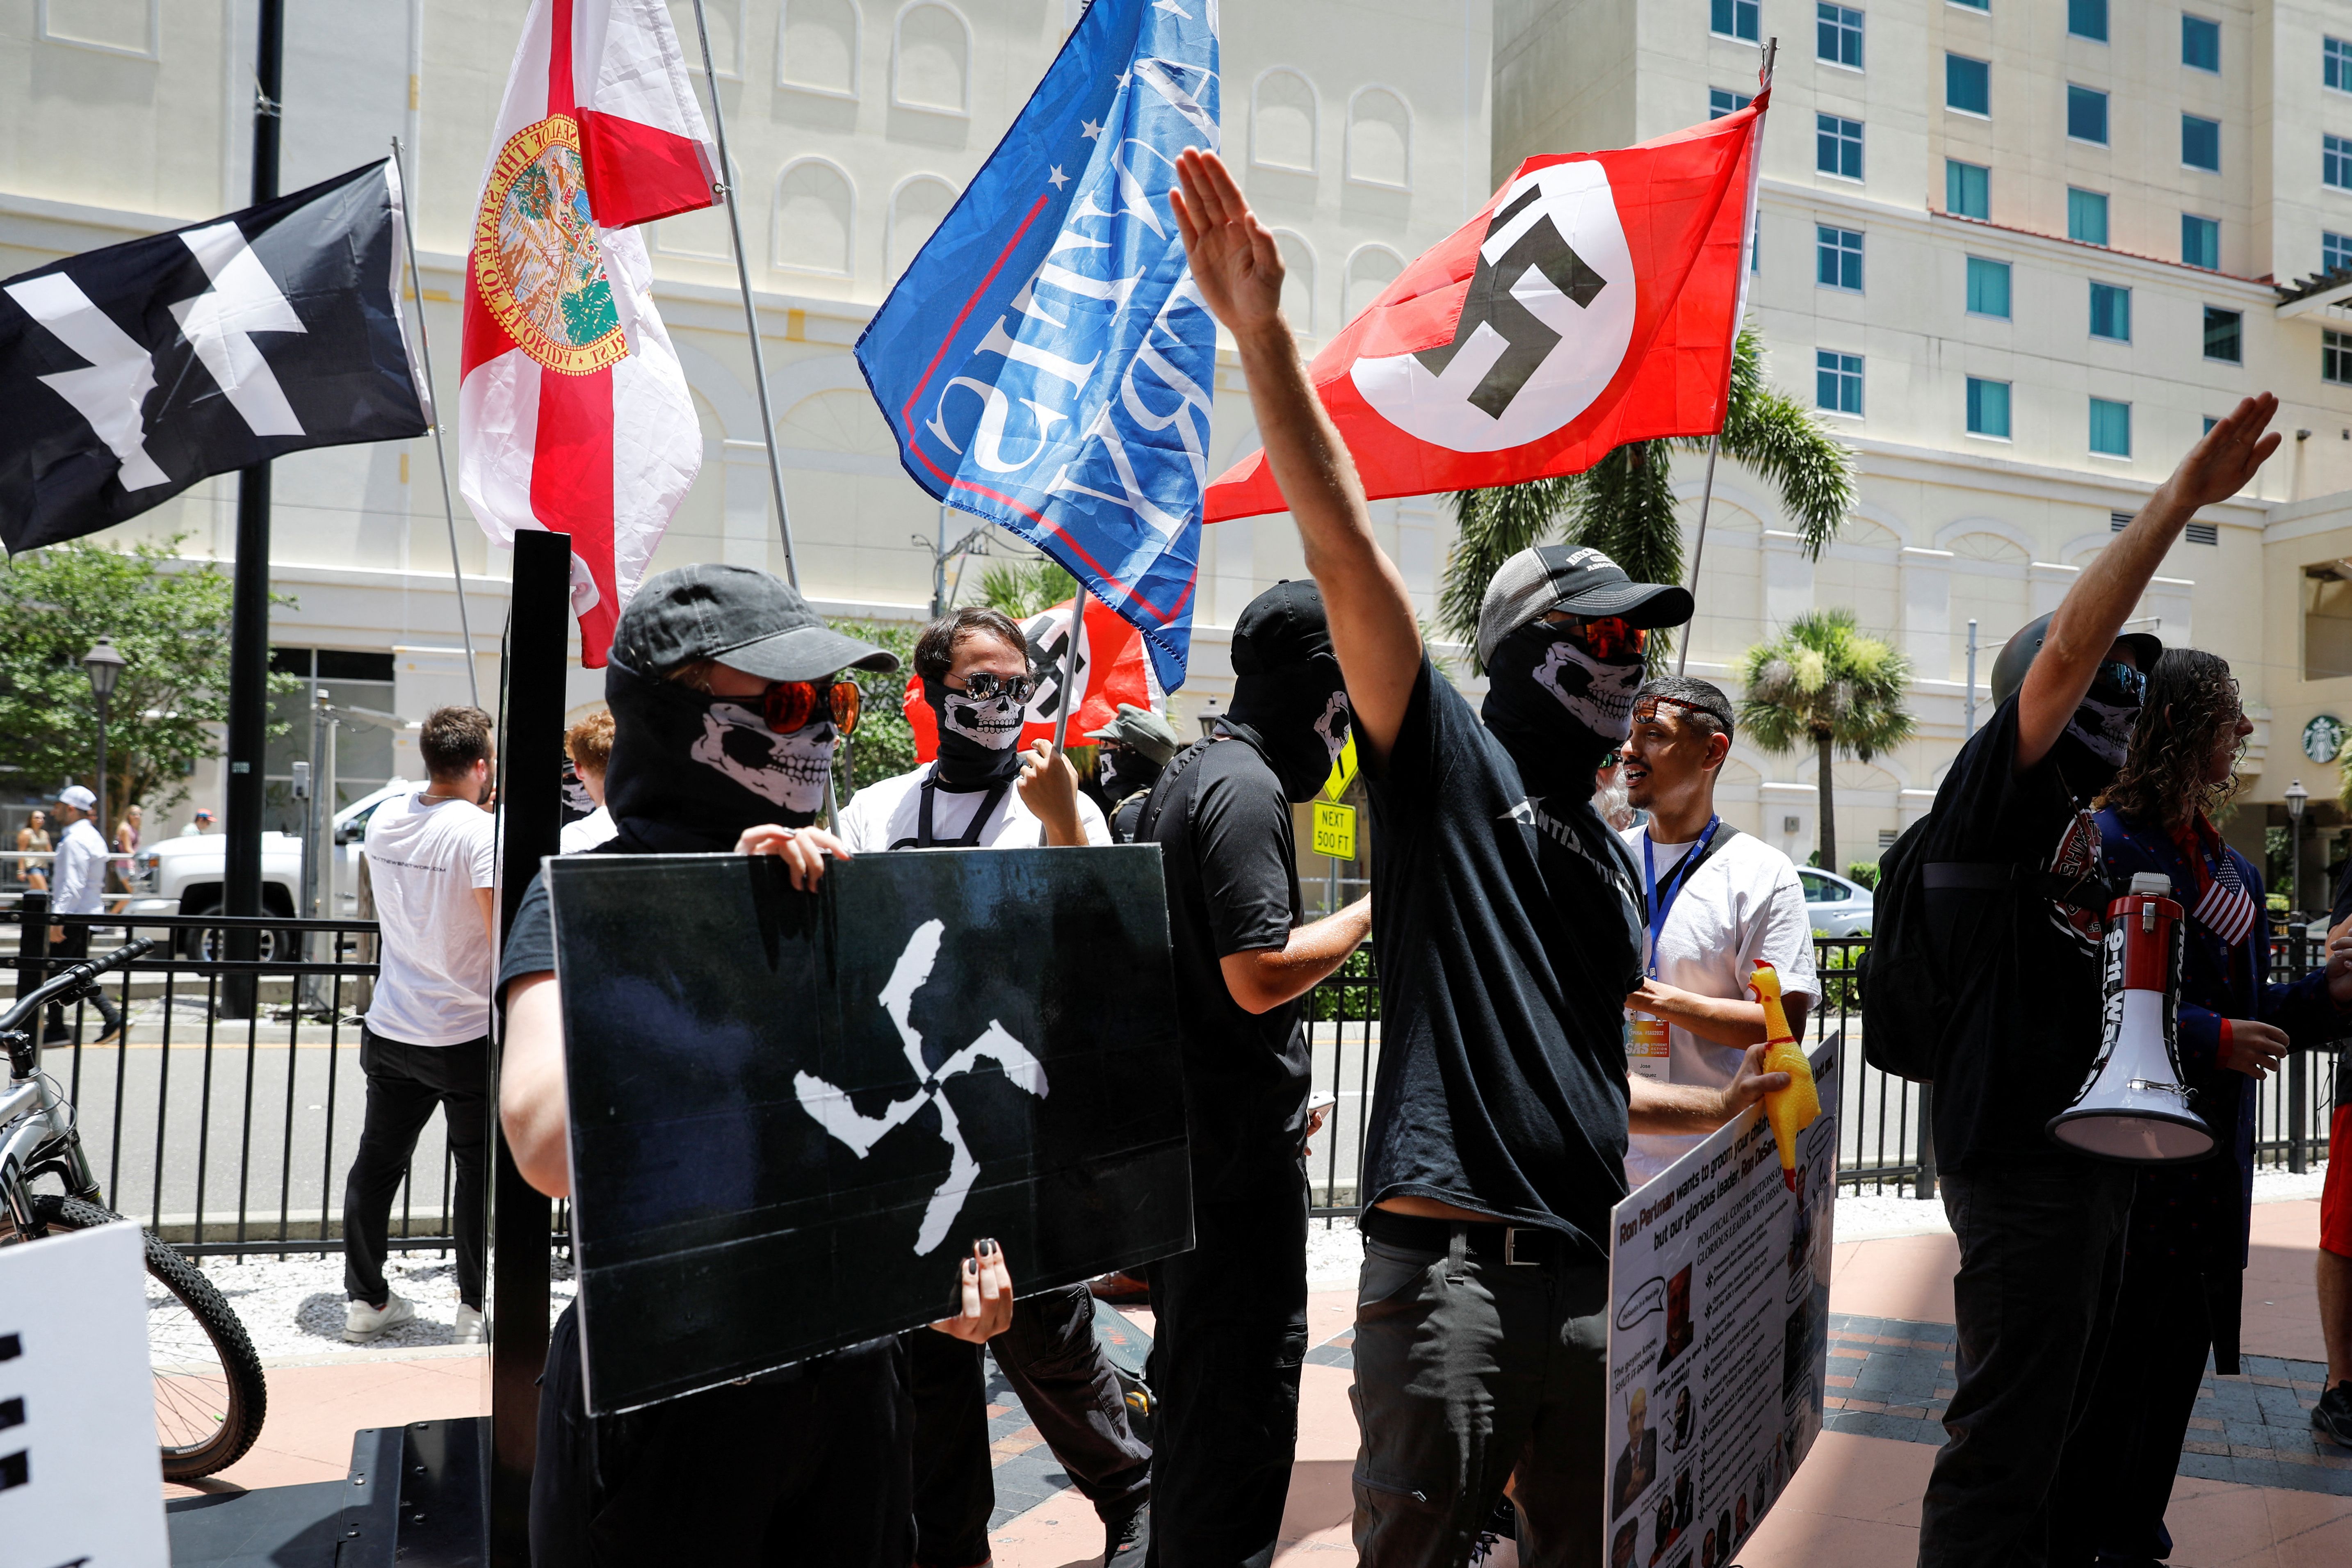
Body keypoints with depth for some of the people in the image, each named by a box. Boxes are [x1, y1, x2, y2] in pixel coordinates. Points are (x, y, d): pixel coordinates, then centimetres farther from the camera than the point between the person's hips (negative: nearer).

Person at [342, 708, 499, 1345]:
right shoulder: (483, 832, -17)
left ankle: (365, 1300, 25)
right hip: (467, 1036, -6)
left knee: (376, 1163, 15)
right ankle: (477, 1310, 12)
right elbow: (504, 935, -23)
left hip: (390, 1031, 6)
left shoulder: (384, 819, 3)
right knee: (479, 1173, 6)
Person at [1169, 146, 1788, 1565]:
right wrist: (1264, 335, -24)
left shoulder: (1608, 858, 19)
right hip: (1454, 1272, -7)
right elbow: (1347, 549, -15)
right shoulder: (1448, 768, -2)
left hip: (1588, 1274, 8)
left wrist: (1718, 1108, 19)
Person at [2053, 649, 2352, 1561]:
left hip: (2214, 1147, 9)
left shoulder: (2231, 869, 16)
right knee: (2115, 1343, -2)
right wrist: (2209, 1038, -22)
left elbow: (2243, 1008, 20)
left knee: (2180, 1349, 14)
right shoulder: (2106, 845, -12)